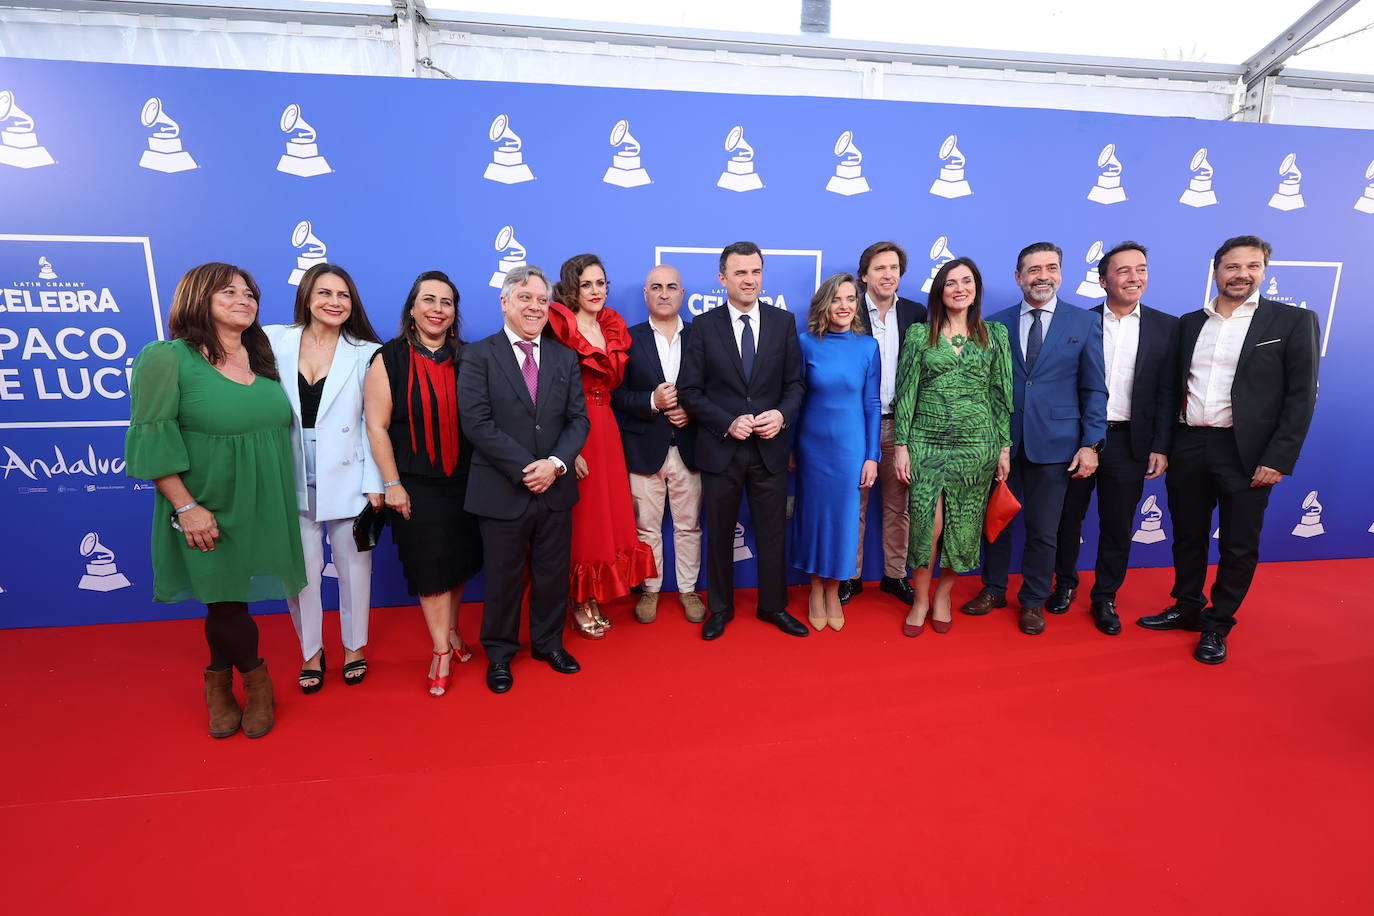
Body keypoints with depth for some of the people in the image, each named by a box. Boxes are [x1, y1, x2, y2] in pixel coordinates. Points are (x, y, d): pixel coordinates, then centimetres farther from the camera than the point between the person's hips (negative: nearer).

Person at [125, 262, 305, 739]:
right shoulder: (168, 358, -8)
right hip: (208, 514, -4)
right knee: (223, 600, 3)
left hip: (262, 508, 5)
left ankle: (219, 685, 35)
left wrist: (279, 499, 11)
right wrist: (186, 506, -16)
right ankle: (255, 679, 28)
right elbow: (152, 439, -12)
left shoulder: (262, 359, 8)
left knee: (229, 597, 14)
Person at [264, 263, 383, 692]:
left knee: (353, 564, 9)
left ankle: (354, 646, 29)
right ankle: (310, 650, 29)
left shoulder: (366, 353, -1)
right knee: (301, 568, 8)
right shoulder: (274, 342, 2)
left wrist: (374, 484, -6)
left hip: (346, 477, -1)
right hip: (291, 478, 1)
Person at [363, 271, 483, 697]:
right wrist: (392, 484, -10)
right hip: (415, 484, -3)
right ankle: (441, 650, 18)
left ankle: (450, 631, 34)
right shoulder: (389, 359, -5)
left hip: (463, 481, 3)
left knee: (459, 562, 13)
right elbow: (376, 426, -7)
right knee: (430, 566, 3)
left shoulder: (465, 358, 4)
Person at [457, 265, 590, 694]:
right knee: (504, 577, 11)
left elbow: (578, 418, 3)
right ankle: (499, 653, 31)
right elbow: (477, 422, -13)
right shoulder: (478, 355, -4)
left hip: (555, 487, 3)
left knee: (553, 573, 15)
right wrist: (525, 469, -18)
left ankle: (549, 643, 36)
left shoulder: (565, 356, 8)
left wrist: (556, 463, -14)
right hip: (502, 491, -3)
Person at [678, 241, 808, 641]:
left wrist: (781, 414, -16)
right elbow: (689, 390, -4)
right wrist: (728, 422, -16)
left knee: (773, 531, 11)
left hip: (770, 447, 1)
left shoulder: (783, 322, 3)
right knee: (719, 533, 12)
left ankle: (774, 606, 31)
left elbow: (795, 383, 4)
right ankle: (720, 608, 31)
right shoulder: (704, 326, -2)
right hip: (720, 449, -1)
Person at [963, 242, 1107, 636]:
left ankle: (1033, 601, 27)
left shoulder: (1085, 323, 2)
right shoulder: (996, 324, 4)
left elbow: (1095, 390, 1)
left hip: (1053, 444, -1)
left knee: (1043, 530, 8)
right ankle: (993, 589, 30)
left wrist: (1090, 444, -5)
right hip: (1001, 441, 1)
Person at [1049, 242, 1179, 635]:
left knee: (1117, 526, 9)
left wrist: (1160, 447, -3)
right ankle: (1065, 584, 30)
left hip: (1128, 441, 1)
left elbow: (1167, 393, 2)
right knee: (1068, 518, 10)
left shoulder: (1166, 327, 4)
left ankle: (1105, 598, 25)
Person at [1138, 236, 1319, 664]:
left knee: (1239, 546, 7)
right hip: (1188, 447, 3)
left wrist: (1278, 459, -12)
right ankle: (1187, 608, 32)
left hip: (1245, 452, -3)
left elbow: (1301, 396, -5)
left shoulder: (1293, 321, -1)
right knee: (1188, 537, 14)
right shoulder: (1190, 323, 9)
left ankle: (1217, 625, 24)